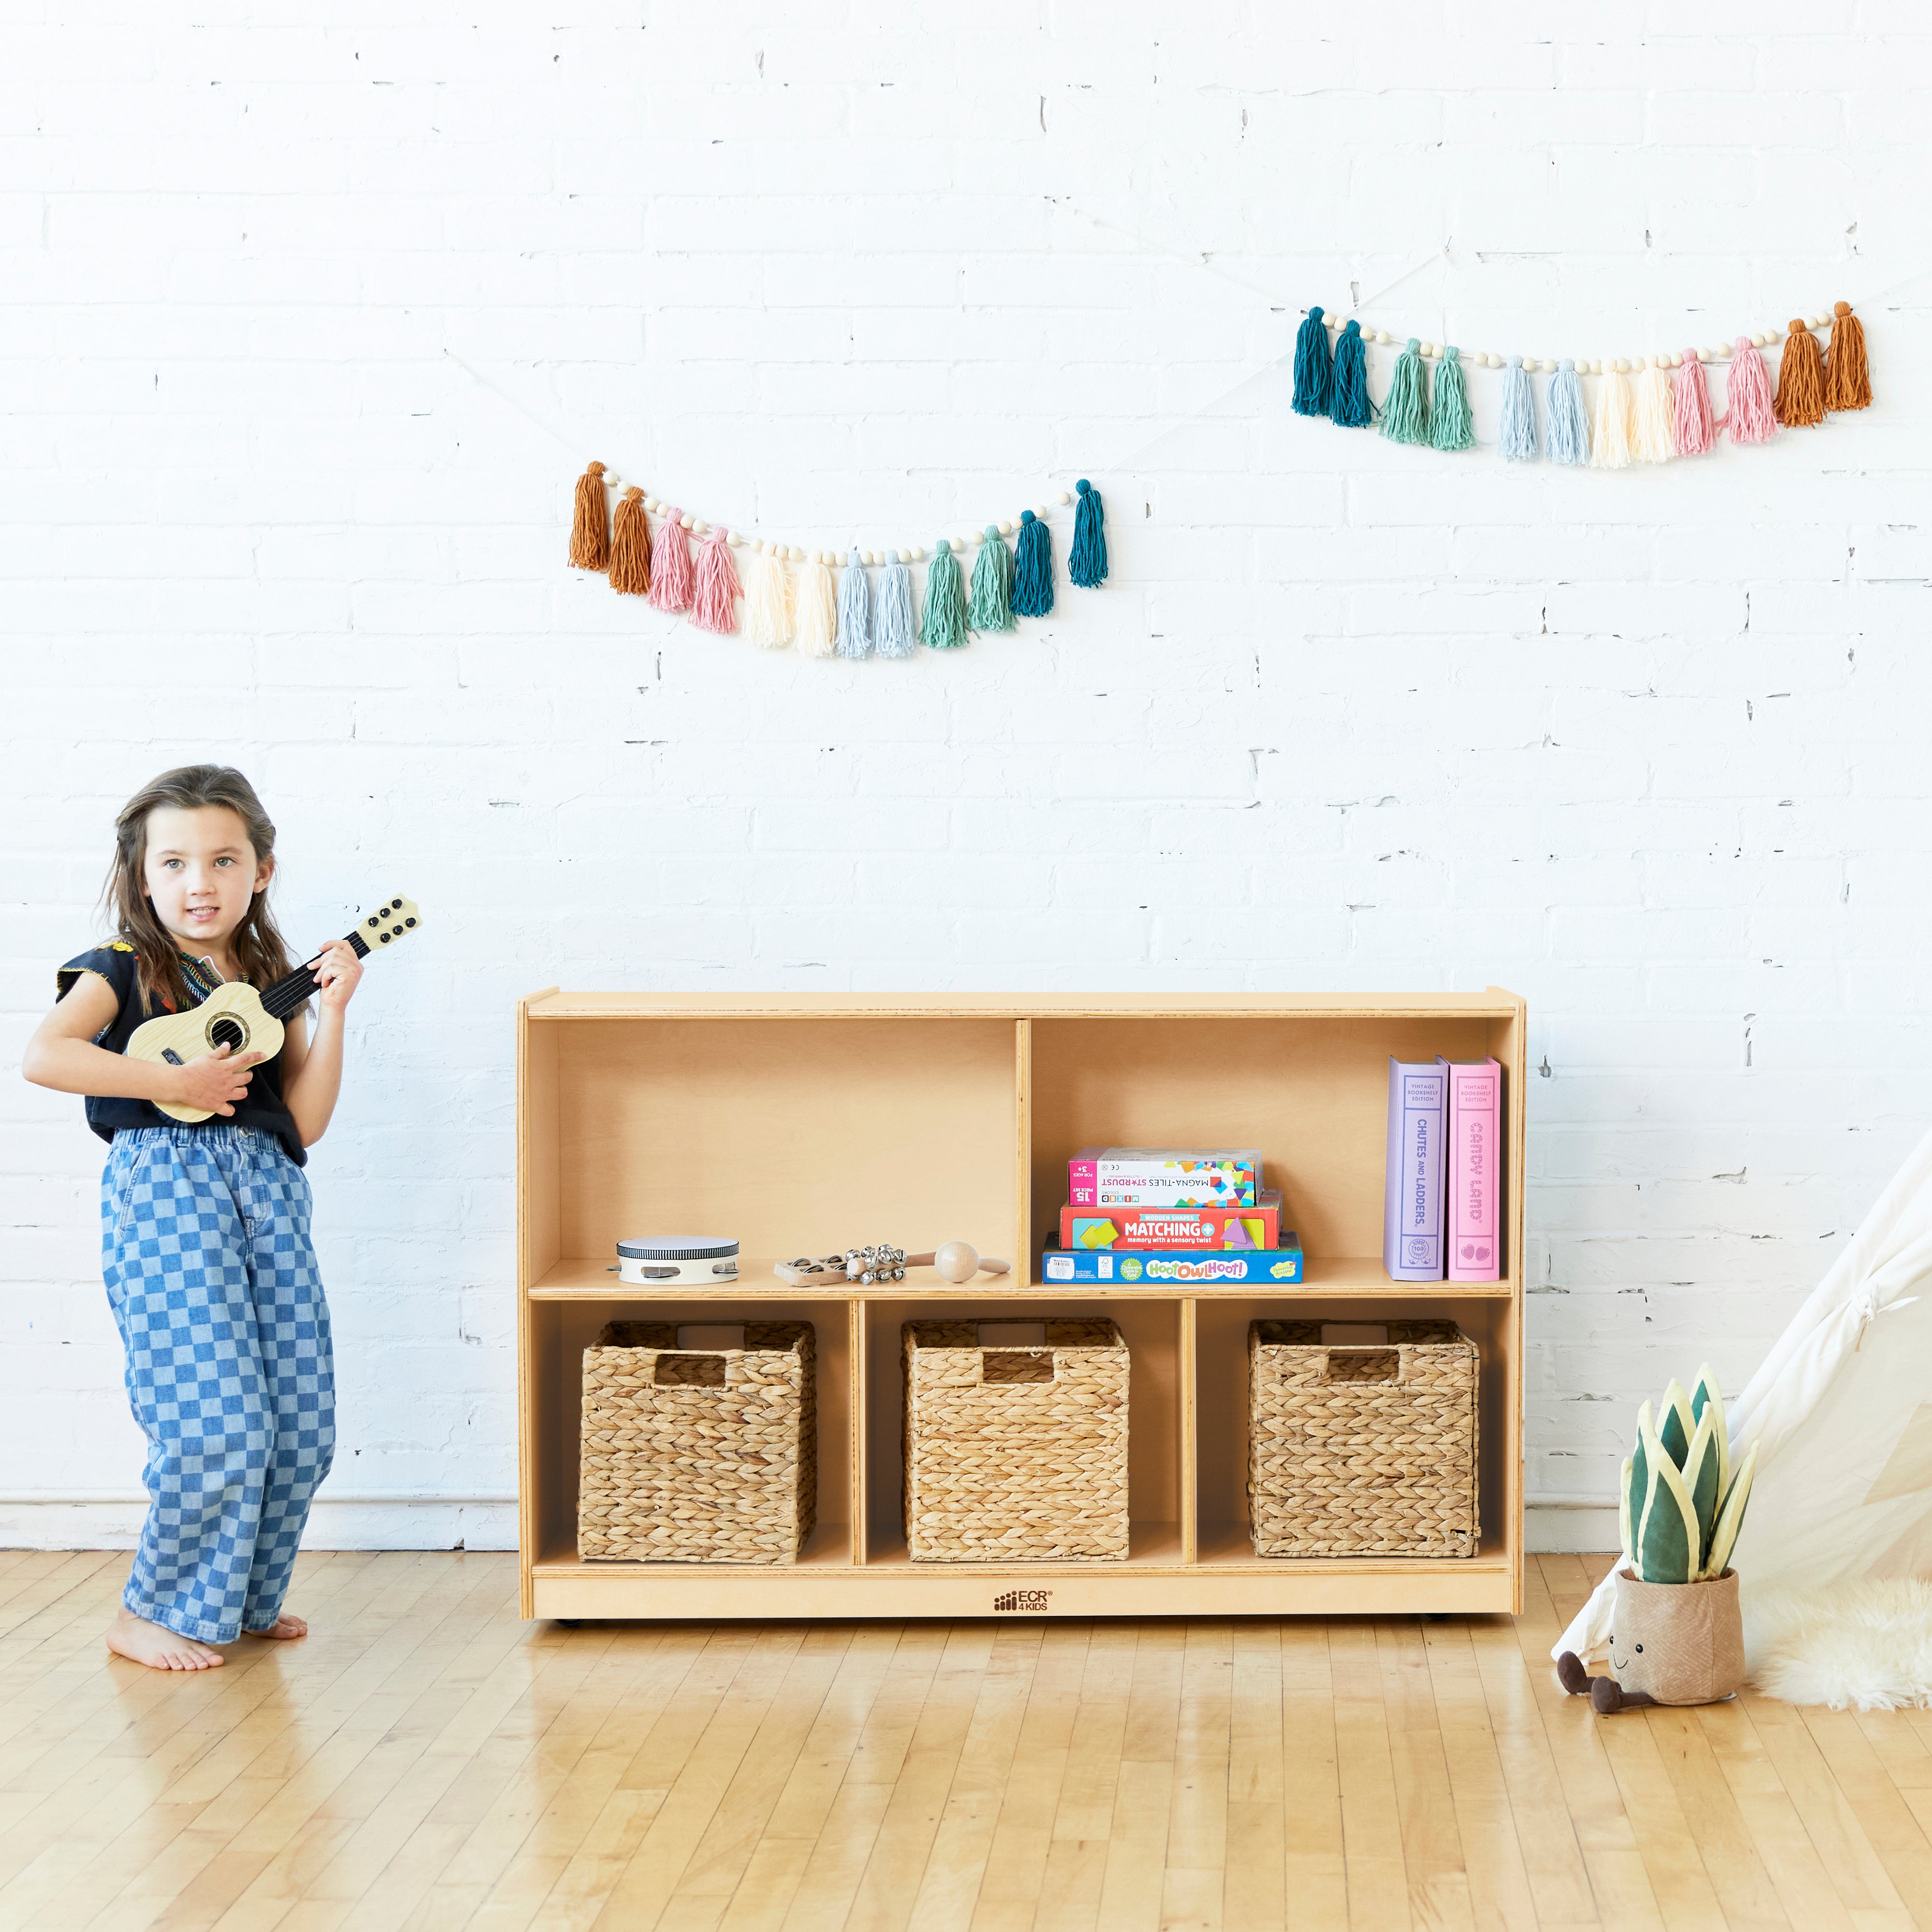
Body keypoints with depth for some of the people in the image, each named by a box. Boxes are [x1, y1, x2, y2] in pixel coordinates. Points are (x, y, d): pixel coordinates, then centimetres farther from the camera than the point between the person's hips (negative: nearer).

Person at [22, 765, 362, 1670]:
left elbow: (305, 1122, 9)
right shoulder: (123, 969, 3)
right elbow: (42, 1055, -17)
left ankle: (244, 1599, 24)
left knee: (301, 1425, 3)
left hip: (265, 1189, 5)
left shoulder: (271, 985, 16)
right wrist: (176, 1081, -15)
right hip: (163, 1187, -5)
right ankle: (150, 1614, 6)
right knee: (220, 1426, -13)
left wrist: (332, 1011, 0)